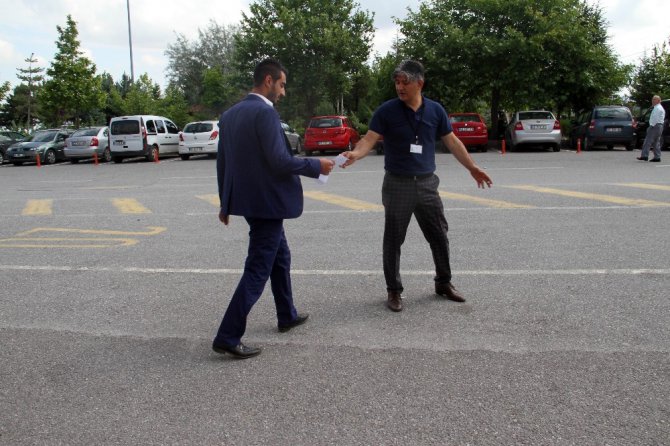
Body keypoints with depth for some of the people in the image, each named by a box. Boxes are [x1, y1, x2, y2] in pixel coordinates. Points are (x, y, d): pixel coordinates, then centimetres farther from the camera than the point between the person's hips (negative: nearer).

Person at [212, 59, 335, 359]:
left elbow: (222, 162, 13)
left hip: (246, 199, 9)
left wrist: (225, 203, 21)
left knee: (280, 257, 23)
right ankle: (227, 337, -1)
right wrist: (317, 166, -9)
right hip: (266, 201, -9)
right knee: (257, 270, -3)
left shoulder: (230, 114, 10)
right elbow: (279, 161, -23)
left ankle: (287, 316, 37)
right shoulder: (265, 112, -17)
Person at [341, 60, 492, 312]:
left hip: (427, 184, 3)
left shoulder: (435, 110, 2)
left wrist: (472, 168, 12)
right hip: (397, 185, -3)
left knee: (439, 235, 11)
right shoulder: (386, 111, -7)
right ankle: (394, 290, 17)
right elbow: (369, 139, -14)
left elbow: (452, 141, 10)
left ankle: (443, 283, 30)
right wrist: (355, 154, -35)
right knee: (393, 240, 3)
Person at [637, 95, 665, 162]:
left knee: (648, 141, -11)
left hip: (655, 126, -11)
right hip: (659, 126, 11)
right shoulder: (661, 108, 22)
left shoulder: (657, 108, -12)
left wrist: (652, 125, -19)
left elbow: (655, 118, -20)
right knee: (656, 142, 9)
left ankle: (644, 156, -15)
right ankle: (657, 157, 8)